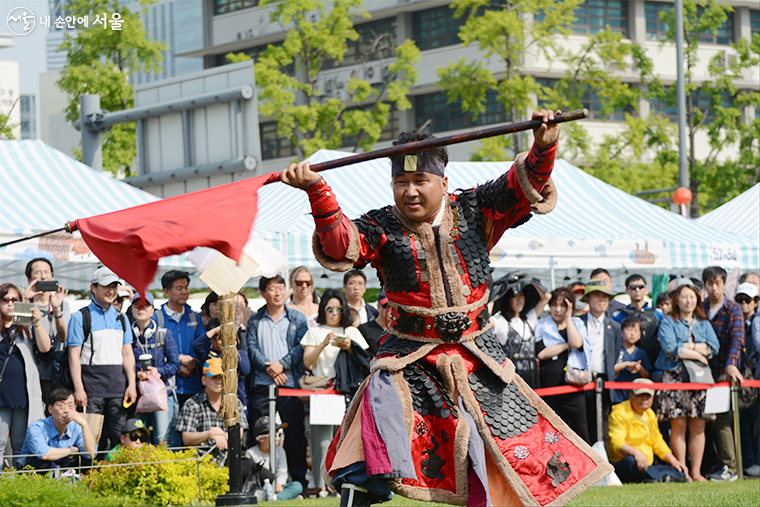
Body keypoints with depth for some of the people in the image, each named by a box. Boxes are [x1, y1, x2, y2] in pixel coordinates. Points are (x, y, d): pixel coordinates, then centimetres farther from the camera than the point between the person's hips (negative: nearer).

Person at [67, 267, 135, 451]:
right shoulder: (81, 317, 1)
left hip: (118, 387, 4)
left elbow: (127, 355, 14)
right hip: (92, 386, -4)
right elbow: (74, 356, -4)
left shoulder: (120, 318, 16)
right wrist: (78, 388, -12)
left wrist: (131, 384, 3)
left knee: (119, 439, 1)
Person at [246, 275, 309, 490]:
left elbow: (301, 347, 1)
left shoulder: (297, 318, 11)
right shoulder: (255, 320, 12)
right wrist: (269, 369, -12)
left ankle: (300, 481, 5)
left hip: (290, 384, 0)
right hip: (262, 385, 1)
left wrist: (282, 364, -12)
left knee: (295, 433, -1)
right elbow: (252, 348, 2)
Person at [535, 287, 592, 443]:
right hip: (548, 387, 0)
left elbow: (577, 343, -10)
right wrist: (567, 345, -5)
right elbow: (541, 353, -7)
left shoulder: (577, 324, 12)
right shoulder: (542, 326, 9)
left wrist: (568, 317, -3)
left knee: (581, 433, -2)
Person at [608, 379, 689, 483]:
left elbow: (658, 443, 27)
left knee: (679, 472, -12)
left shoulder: (650, 414, 20)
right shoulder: (619, 413, -6)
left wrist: (674, 461, 12)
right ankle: (662, 479, -42)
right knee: (630, 460, -42)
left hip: (648, 466, 8)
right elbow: (617, 442, -21)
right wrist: (636, 452, -39)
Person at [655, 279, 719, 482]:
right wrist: (697, 354, -7)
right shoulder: (668, 322, 5)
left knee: (698, 427, 0)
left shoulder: (703, 324, 18)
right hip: (675, 377, -4)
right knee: (678, 427, -7)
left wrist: (689, 347, -8)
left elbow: (714, 346, 2)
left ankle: (696, 472, 4)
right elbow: (670, 348, -11)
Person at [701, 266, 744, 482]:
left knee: (721, 420, -9)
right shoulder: (700, 309, 12)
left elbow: (737, 338, -14)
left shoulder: (733, 309, -2)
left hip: (724, 371, -5)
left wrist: (731, 364, -28)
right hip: (705, 371, 5)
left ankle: (729, 468, -4)